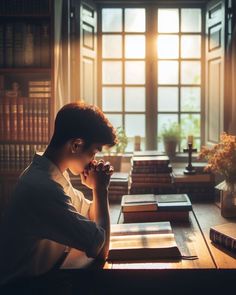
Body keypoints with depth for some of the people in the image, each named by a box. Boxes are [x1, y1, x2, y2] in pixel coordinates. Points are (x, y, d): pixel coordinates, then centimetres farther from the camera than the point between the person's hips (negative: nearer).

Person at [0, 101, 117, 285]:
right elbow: (101, 249, -24)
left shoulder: (47, 173, 3)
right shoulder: (44, 188, -28)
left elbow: (91, 215, 14)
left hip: (41, 275, 9)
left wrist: (98, 188, -5)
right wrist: (101, 189, -15)